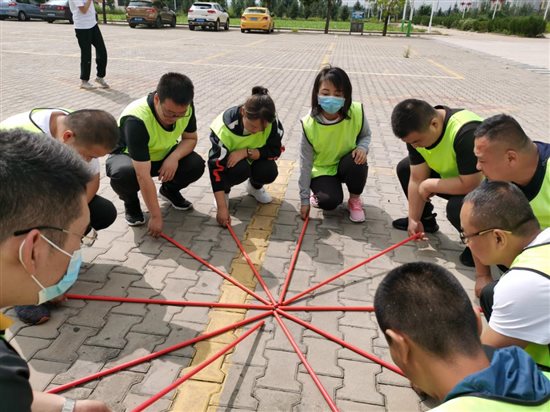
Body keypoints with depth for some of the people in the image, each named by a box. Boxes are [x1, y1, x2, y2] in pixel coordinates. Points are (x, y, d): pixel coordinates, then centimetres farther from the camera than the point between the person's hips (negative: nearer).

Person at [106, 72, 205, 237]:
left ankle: (169, 189, 11)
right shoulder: (136, 119, -39)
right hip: (127, 156, -4)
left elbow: (190, 138, -5)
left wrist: (174, 156, -28)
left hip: (162, 155, 5)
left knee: (196, 164, -23)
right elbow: (143, 176, -39)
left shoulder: (185, 107, -23)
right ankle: (131, 202, -2)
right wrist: (156, 216, -38)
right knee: (123, 174, -39)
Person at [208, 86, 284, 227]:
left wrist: (246, 152, -36)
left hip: (255, 158, 3)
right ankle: (224, 189, 0)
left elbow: (275, 150, -20)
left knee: (269, 172, -27)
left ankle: (255, 187, 9)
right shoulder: (225, 128, -35)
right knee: (240, 169, -35)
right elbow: (215, 167, -34)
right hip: (229, 159, -2)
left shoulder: (272, 121, -29)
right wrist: (222, 208, -37)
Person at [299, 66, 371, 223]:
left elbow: (365, 135, 1)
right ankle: (320, 193, 13)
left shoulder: (356, 113, -22)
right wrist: (304, 199, -14)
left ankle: (355, 200, -2)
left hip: (347, 164, 2)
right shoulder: (310, 124, -25)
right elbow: (306, 163, -17)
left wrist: (362, 147, -25)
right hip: (322, 169, -2)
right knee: (331, 201, -26)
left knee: (357, 162, -33)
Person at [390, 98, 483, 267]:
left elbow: (470, 185, -38)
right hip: (453, 176, 8)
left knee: (457, 207, -35)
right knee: (405, 168, 1)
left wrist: (430, 185, -25)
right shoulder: (417, 131, -14)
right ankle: (426, 220, 18)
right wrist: (414, 219, -9)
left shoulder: (466, 132, -39)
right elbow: (417, 179, -10)